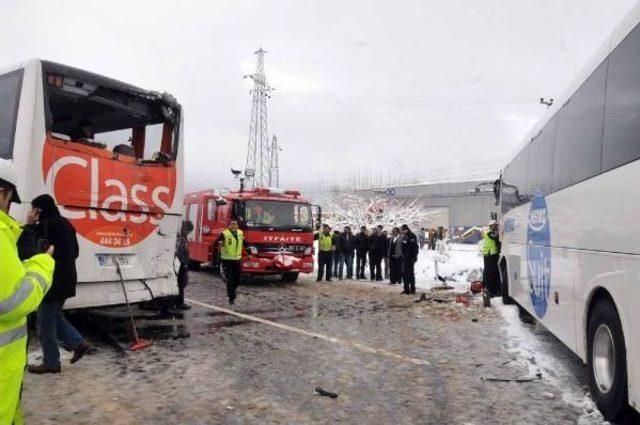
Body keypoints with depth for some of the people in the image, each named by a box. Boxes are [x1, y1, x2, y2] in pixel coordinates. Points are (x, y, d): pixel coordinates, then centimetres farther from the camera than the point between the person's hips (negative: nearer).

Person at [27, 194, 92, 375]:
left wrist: (30, 225, -11)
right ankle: (79, 343, 16)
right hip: (66, 277, 9)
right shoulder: (65, 223, 13)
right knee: (54, 315, 22)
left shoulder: (45, 224, -15)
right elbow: (75, 252, 17)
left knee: (45, 321, 3)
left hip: (52, 279, -9)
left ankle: (51, 363, 11)